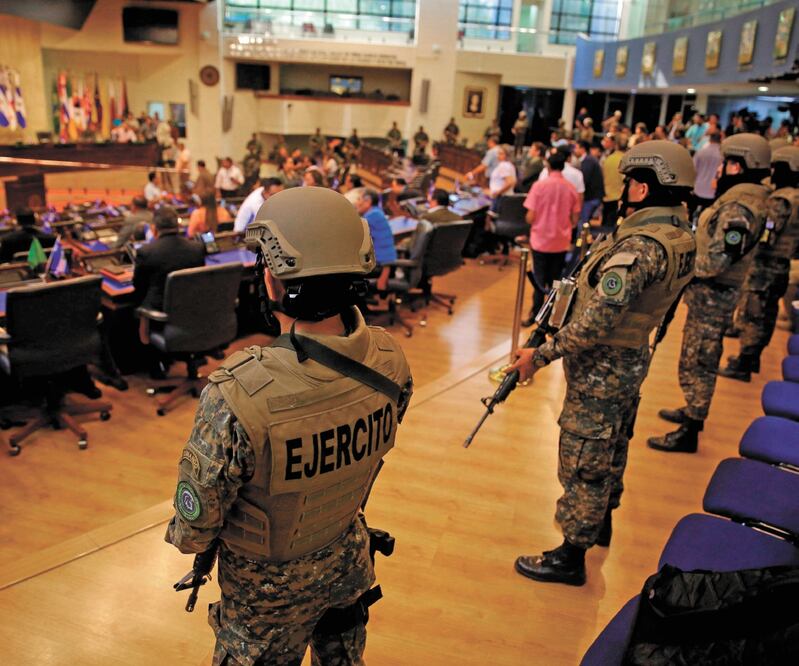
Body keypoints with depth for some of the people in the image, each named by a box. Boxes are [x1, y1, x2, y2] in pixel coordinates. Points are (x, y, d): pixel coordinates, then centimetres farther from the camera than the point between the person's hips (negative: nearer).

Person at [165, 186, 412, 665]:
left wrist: (185, 536, -1)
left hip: (270, 587, -3)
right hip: (349, 563, 4)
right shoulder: (391, 362, -22)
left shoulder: (237, 397, -39)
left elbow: (194, 529, -24)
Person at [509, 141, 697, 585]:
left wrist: (541, 355, -26)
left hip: (600, 370, -9)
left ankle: (572, 556, 19)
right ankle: (601, 522, 47)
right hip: (633, 360, 10)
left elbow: (596, 323, -34)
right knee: (611, 449, 26)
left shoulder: (639, 246, -29)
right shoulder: (681, 236, 2)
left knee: (583, 463, 4)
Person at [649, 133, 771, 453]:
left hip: (711, 295, -10)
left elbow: (716, 261, -27)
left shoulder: (738, 207, -23)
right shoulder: (745, 199, 10)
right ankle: (693, 412, 40)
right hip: (715, 293, 10)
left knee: (696, 363, -1)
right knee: (702, 360, 23)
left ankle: (688, 433, 10)